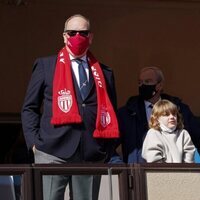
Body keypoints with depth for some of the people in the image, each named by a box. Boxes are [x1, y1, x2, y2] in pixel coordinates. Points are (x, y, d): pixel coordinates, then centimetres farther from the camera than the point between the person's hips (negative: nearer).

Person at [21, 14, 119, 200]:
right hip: (53, 152, -2)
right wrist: (34, 142, -3)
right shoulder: (45, 66, 10)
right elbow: (29, 108, 9)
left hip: (92, 155, 3)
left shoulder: (104, 73, 16)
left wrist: (107, 151, 6)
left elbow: (110, 114, 17)